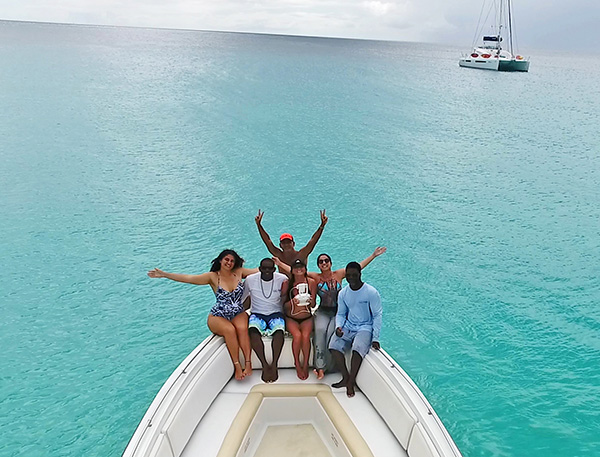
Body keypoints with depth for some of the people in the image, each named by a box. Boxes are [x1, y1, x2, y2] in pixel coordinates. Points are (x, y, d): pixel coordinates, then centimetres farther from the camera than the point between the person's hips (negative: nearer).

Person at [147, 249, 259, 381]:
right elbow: (188, 278, -7)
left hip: (238, 314, 2)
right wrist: (164, 274, -13)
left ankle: (248, 363, -32)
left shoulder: (239, 272, 7)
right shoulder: (213, 276, -1)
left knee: (242, 327, -34)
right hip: (218, 317, -1)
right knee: (230, 329, -34)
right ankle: (237, 366, -25)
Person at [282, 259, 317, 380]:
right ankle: (297, 365, -6)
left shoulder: (311, 282, -2)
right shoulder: (287, 283, -5)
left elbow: (313, 304, 3)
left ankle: (305, 365, -7)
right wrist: (292, 302, -23)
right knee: (297, 335, -27)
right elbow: (284, 305, -3)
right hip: (291, 318, -1)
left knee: (306, 336, -27)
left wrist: (310, 301, -20)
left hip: (307, 318, 1)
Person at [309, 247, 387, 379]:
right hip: (322, 312, 0)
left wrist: (373, 255, 4)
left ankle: (324, 367, -17)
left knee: (331, 332, -26)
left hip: (338, 312, 0)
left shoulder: (339, 274, 4)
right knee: (320, 330, -29)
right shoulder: (315, 277, 1)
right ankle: (320, 366, -25)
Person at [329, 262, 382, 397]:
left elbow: (377, 315, -6)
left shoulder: (371, 292, -9)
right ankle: (346, 377, -9)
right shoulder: (343, 293, 4)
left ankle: (351, 382, -11)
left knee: (357, 349, -31)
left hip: (365, 327, -4)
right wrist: (338, 327, -11)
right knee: (333, 346, -22)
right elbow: (340, 314, 12)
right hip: (348, 326, 4)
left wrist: (375, 338, -12)